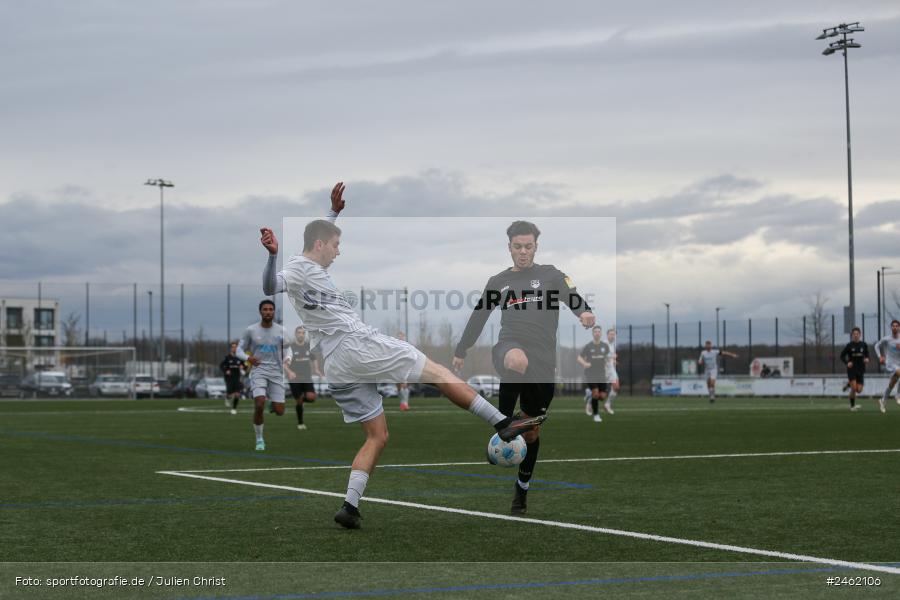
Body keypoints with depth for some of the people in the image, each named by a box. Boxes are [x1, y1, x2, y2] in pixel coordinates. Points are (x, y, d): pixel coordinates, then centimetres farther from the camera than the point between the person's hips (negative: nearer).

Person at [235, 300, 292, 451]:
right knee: (259, 405, -24)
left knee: (279, 411, -3)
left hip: (276, 372, 2)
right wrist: (248, 357, -18)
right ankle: (259, 439, -4)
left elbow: (287, 349, 11)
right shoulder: (251, 330, -2)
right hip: (259, 371, -2)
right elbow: (239, 350, 4)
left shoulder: (281, 331, 1)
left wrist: (287, 358, -12)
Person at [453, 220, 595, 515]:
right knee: (518, 359, -41)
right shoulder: (498, 281, 14)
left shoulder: (550, 275, 10)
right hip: (509, 349, -1)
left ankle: (522, 488, 29)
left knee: (532, 429, 11)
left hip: (543, 363, 1)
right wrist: (460, 352, 28)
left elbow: (573, 297, -7)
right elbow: (478, 317, 24)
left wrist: (585, 313, -30)